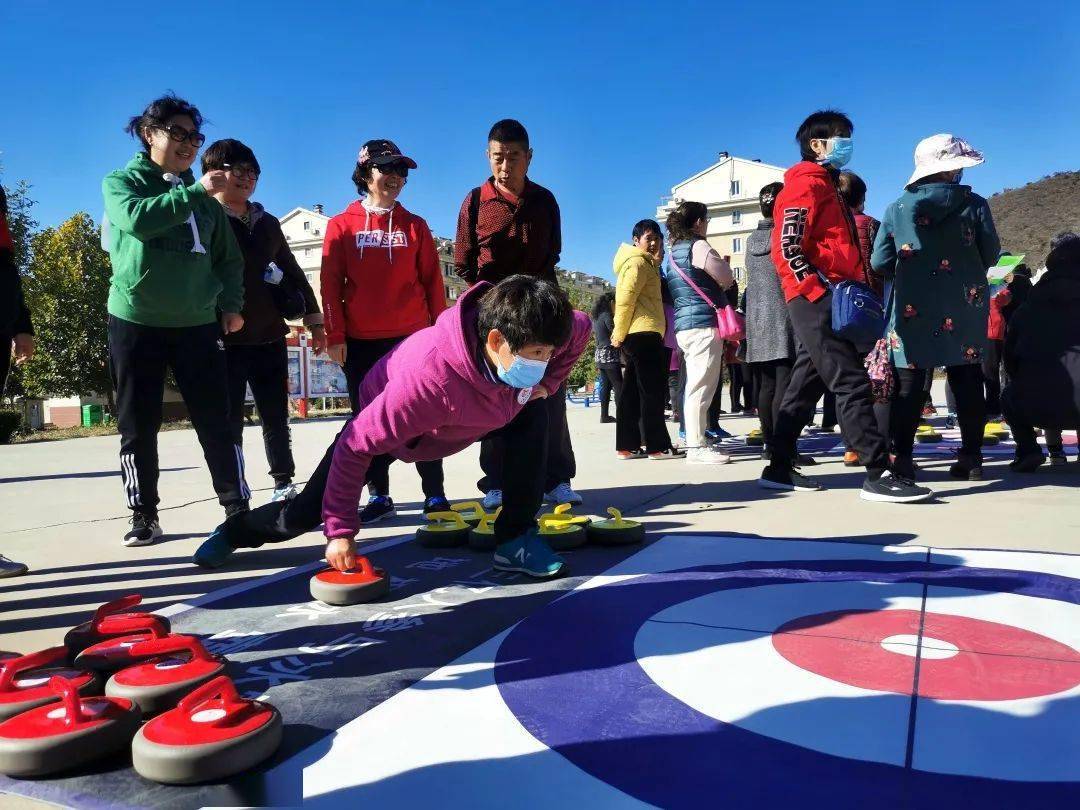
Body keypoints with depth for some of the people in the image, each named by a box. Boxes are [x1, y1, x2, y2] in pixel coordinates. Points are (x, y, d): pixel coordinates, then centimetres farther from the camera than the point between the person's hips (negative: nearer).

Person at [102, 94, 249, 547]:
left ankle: (238, 508, 8)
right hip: (135, 322, -2)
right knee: (138, 428, 3)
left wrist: (231, 305, 3)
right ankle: (144, 516, 14)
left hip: (197, 323, 2)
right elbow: (137, 219, -20)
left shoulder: (204, 197, 14)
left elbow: (229, 258, 16)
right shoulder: (121, 181, 3)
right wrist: (194, 192, -18)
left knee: (217, 424, 0)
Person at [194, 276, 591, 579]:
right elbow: (355, 446, -38)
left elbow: (581, 327, -4)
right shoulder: (430, 374, -48)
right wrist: (340, 532, -33)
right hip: (384, 416, -4)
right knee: (303, 514, 0)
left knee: (533, 418, -20)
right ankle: (235, 531, 35)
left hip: (462, 416, 4)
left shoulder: (533, 341, -30)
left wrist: (547, 383, -13)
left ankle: (516, 539, -8)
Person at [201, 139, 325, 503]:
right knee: (230, 421, 1)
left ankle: (284, 485, 22)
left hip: (269, 337, 5)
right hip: (223, 339, -5)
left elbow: (293, 273, 19)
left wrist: (314, 320, 15)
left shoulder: (267, 223, 16)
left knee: (276, 417, 10)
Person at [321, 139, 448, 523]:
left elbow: (432, 281, 8)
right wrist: (335, 336, -4)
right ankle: (378, 495, 16)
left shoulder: (415, 226, 8)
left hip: (412, 336, 0)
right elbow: (330, 285, 2)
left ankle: (434, 494, 8)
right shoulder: (341, 225, 5)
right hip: (360, 341, 0)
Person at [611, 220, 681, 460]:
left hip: (639, 333, 10)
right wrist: (619, 334, -16)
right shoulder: (638, 262, -8)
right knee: (653, 390, -8)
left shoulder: (644, 263, 24)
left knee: (632, 391, 8)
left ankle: (627, 446, 10)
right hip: (644, 332, -10)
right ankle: (657, 446, -6)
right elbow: (625, 299, -17)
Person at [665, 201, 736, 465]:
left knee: (696, 386, 12)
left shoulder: (674, 250, 18)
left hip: (684, 325, 9)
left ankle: (697, 442, 16)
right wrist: (721, 263, 18)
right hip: (703, 324, -9)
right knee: (701, 387, -9)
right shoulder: (698, 247, -8)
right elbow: (727, 279, -2)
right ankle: (697, 447, -9)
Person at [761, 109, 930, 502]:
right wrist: (822, 292, -20)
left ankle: (779, 468, 16)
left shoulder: (826, 186, 26)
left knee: (806, 385, 10)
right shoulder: (806, 184, -6)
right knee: (852, 383, -13)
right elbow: (786, 250, -17)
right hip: (817, 300, -10)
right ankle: (879, 475, -13)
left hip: (824, 301, 10)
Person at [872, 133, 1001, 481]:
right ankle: (971, 458, 10)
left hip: (913, 308, 0)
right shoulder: (973, 204, -2)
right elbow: (990, 254, 3)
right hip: (964, 307, 0)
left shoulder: (897, 209, -1)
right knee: (967, 381, 7)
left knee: (909, 383, 2)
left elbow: (880, 262, -2)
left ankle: (902, 457, -2)